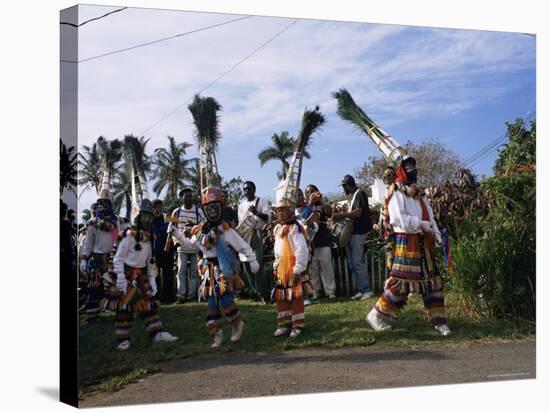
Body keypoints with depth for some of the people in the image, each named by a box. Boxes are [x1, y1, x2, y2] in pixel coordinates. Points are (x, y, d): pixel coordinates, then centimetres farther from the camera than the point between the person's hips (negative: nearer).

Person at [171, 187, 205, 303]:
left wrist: (194, 225, -18)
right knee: (181, 270, -5)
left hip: (195, 246, 0)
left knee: (194, 271, 6)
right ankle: (181, 294, -4)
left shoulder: (198, 211, 1)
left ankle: (192, 293, 13)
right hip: (182, 246, 0)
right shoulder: (176, 211, 5)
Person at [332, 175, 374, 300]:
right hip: (352, 232, 10)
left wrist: (342, 215, -14)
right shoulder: (353, 196, 19)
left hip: (358, 232, -10)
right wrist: (342, 216, 8)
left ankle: (367, 290, -4)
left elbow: (358, 212, -17)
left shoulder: (360, 193, -8)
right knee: (352, 263, 9)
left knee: (358, 262, -10)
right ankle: (360, 290, 13)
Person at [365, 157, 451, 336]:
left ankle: (438, 320, 15)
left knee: (433, 280, 8)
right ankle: (376, 315, 4)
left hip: (424, 243, 8)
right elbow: (398, 218, -17)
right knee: (401, 280, -8)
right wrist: (421, 224, -20)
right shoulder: (396, 192, -7)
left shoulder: (419, 192, 18)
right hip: (406, 242, -8)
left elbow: (429, 216, 16)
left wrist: (437, 236, 4)